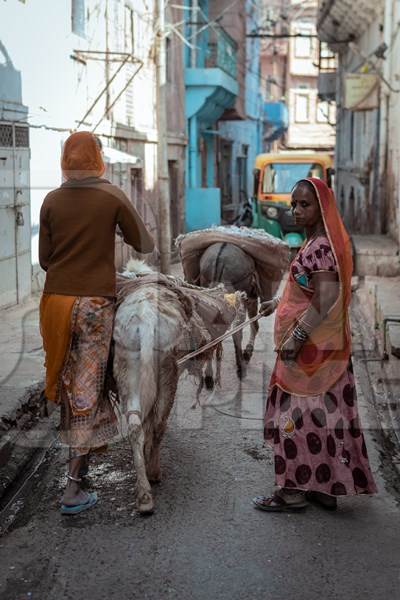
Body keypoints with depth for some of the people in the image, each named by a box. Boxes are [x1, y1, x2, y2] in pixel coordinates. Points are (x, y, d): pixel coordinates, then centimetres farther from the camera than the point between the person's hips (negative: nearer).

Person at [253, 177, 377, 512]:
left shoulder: (322, 247, -18)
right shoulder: (317, 244, 13)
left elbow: (325, 301, -25)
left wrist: (296, 337, -25)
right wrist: (279, 303, 26)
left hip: (311, 347, -10)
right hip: (317, 347, 10)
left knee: (301, 415, -1)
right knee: (321, 415, 13)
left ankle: (294, 491, 8)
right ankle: (325, 487, 22)